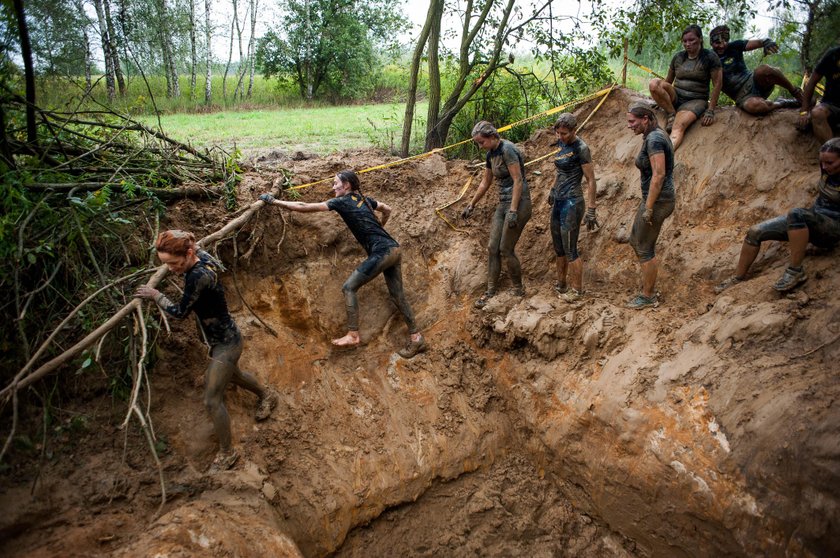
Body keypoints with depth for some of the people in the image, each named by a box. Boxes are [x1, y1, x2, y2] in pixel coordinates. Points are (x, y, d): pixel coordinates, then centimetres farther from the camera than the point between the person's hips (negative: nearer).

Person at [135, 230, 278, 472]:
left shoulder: (198, 276, -35)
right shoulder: (201, 257, -9)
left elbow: (179, 312, -21)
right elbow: (216, 266, 18)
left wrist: (155, 295, -7)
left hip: (226, 343, -10)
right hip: (223, 339, 10)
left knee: (212, 400, 0)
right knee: (233, 374, 33)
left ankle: (227, 453, 18)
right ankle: (267, 395, 60)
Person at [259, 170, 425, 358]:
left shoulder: (342, 201, -4)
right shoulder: (364, 199, 17)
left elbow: (305, 207, -4)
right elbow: (387, 210, 32)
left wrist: (274, 201, 1)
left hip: (382, 252, -9)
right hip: (393, 249, 9)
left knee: (349, 287, -3)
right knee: (397, 295, 11)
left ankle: (353, 335, -4)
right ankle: (416, 338, 15)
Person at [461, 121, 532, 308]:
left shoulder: (507, 149, -17)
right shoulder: (491, 154, 10)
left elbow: (518, 180, -20)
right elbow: (485, 182, 21)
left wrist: (513, 211, -24)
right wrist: (471, 205, 25)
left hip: (519, 203, -9)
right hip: (503, 203, 9)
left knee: (506, 250, -5)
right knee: (492, 248, 5)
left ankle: (519, 290, 12)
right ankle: (491, 291, 12)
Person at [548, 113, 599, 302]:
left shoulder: (581, 148, -16)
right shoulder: (561, 143, 7)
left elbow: (591, 180, -15)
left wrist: (591, 210, -16)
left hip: (572, 203, -8)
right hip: (559, 201, 8)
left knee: (570, 249, -2)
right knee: (558, 247, 16)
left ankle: (577, 290, 10)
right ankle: (561, 284, 29)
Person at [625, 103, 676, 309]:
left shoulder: (654, 139, -19)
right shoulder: (656, 136, 12)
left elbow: (659, 174, -24)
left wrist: (648, 208, -22)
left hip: (657, 201, -10)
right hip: (655, 199, 10)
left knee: (645, 249, 1)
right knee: (635, 240, 20)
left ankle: (647, 296, 13)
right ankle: (648, 285, 30)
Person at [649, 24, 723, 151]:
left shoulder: (710, 57, -4)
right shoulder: (678, 57, 8)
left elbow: (717, 84, -6)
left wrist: (710, 110, -12)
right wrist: (658, 97, 12)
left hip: (696, 100, -5)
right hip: (676, 97, 5)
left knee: (678, 127, -37)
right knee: (654, 83, -26)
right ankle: (672, 114, -15)